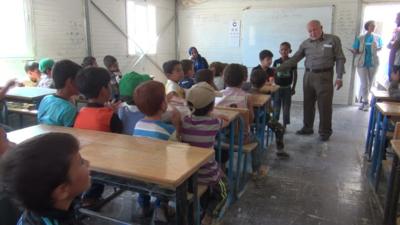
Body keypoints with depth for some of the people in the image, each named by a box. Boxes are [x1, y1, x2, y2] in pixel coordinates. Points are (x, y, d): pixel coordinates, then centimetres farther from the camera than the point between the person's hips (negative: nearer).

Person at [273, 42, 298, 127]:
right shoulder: (276, 62, 2)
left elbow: (295, 75, 2)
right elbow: (274, 75, 5)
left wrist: (293, 87, 1)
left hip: (287, 88, -1)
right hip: (277, 87, 1)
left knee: (286, 107, 6)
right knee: (276, 107, 5)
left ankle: (284, 125, 15)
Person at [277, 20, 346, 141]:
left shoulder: (333, 40, -1)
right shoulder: (305, 43, 8)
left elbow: (340, 59, -1)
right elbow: (293, 59, 8)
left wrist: (339, 77, -9)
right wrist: (277, 69, 1)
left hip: (324, 76, -4)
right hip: (308, 76, 4)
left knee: (324, 106, 0)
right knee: (308, 104, 10)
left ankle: (325, 132, 13)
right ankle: (307, 128, 25)